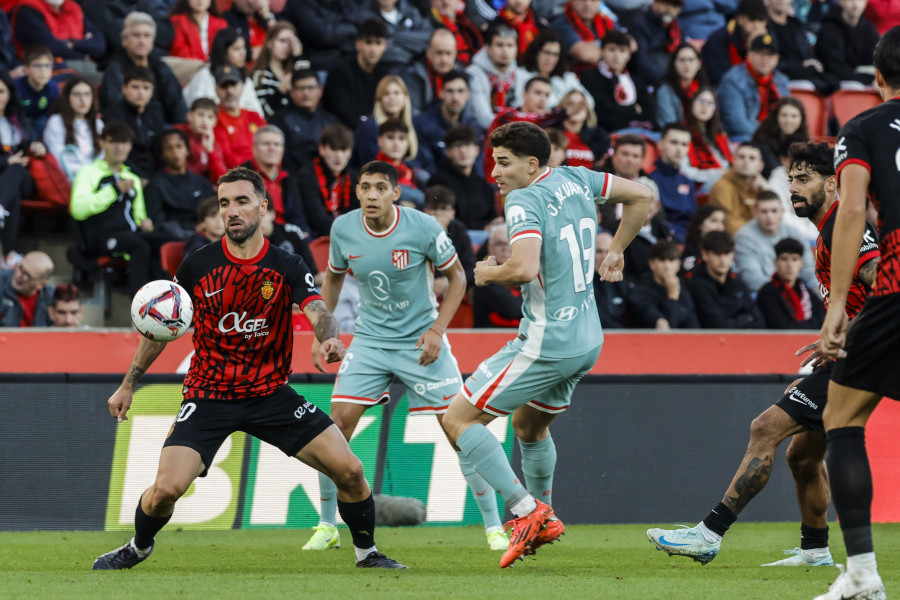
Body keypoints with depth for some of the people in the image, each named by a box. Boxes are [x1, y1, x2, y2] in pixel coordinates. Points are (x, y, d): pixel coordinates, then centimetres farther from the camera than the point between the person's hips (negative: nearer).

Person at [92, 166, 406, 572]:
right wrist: (128, 386, 9)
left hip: (270, 393, 1)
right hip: (208, 397, -1)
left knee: (349, 470, -8)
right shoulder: (197, 266, -5)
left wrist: (327, 339, -45)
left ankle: (367, 553, 17)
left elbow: (317, 312, -20)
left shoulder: (287, 267, -5)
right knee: (166, 489, -19)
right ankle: (137, 549, 14)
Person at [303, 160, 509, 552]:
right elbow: (334, 277, 13)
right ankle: (327, 527, 5)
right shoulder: (343, 229, -7)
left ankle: (493, 526, 6)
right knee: (336, 426, -10)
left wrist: (436, 330, -12)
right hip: (370, 340, 2)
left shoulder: (422, 228, -16)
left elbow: (456, 277, -3)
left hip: (421, 341, -2)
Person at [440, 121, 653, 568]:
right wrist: (615, 252, 26)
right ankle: (544, 519, 40)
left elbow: (524, 268, -30)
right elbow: (641, 197, 20)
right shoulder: (573, 179, 9)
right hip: (587, 340, 9)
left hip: (547, 342, -9)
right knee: (529, 426, 30)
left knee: (458, 419, -4)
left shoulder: (524, 201, -16)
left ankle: (526, 510, -12)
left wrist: (489, 273, -10)